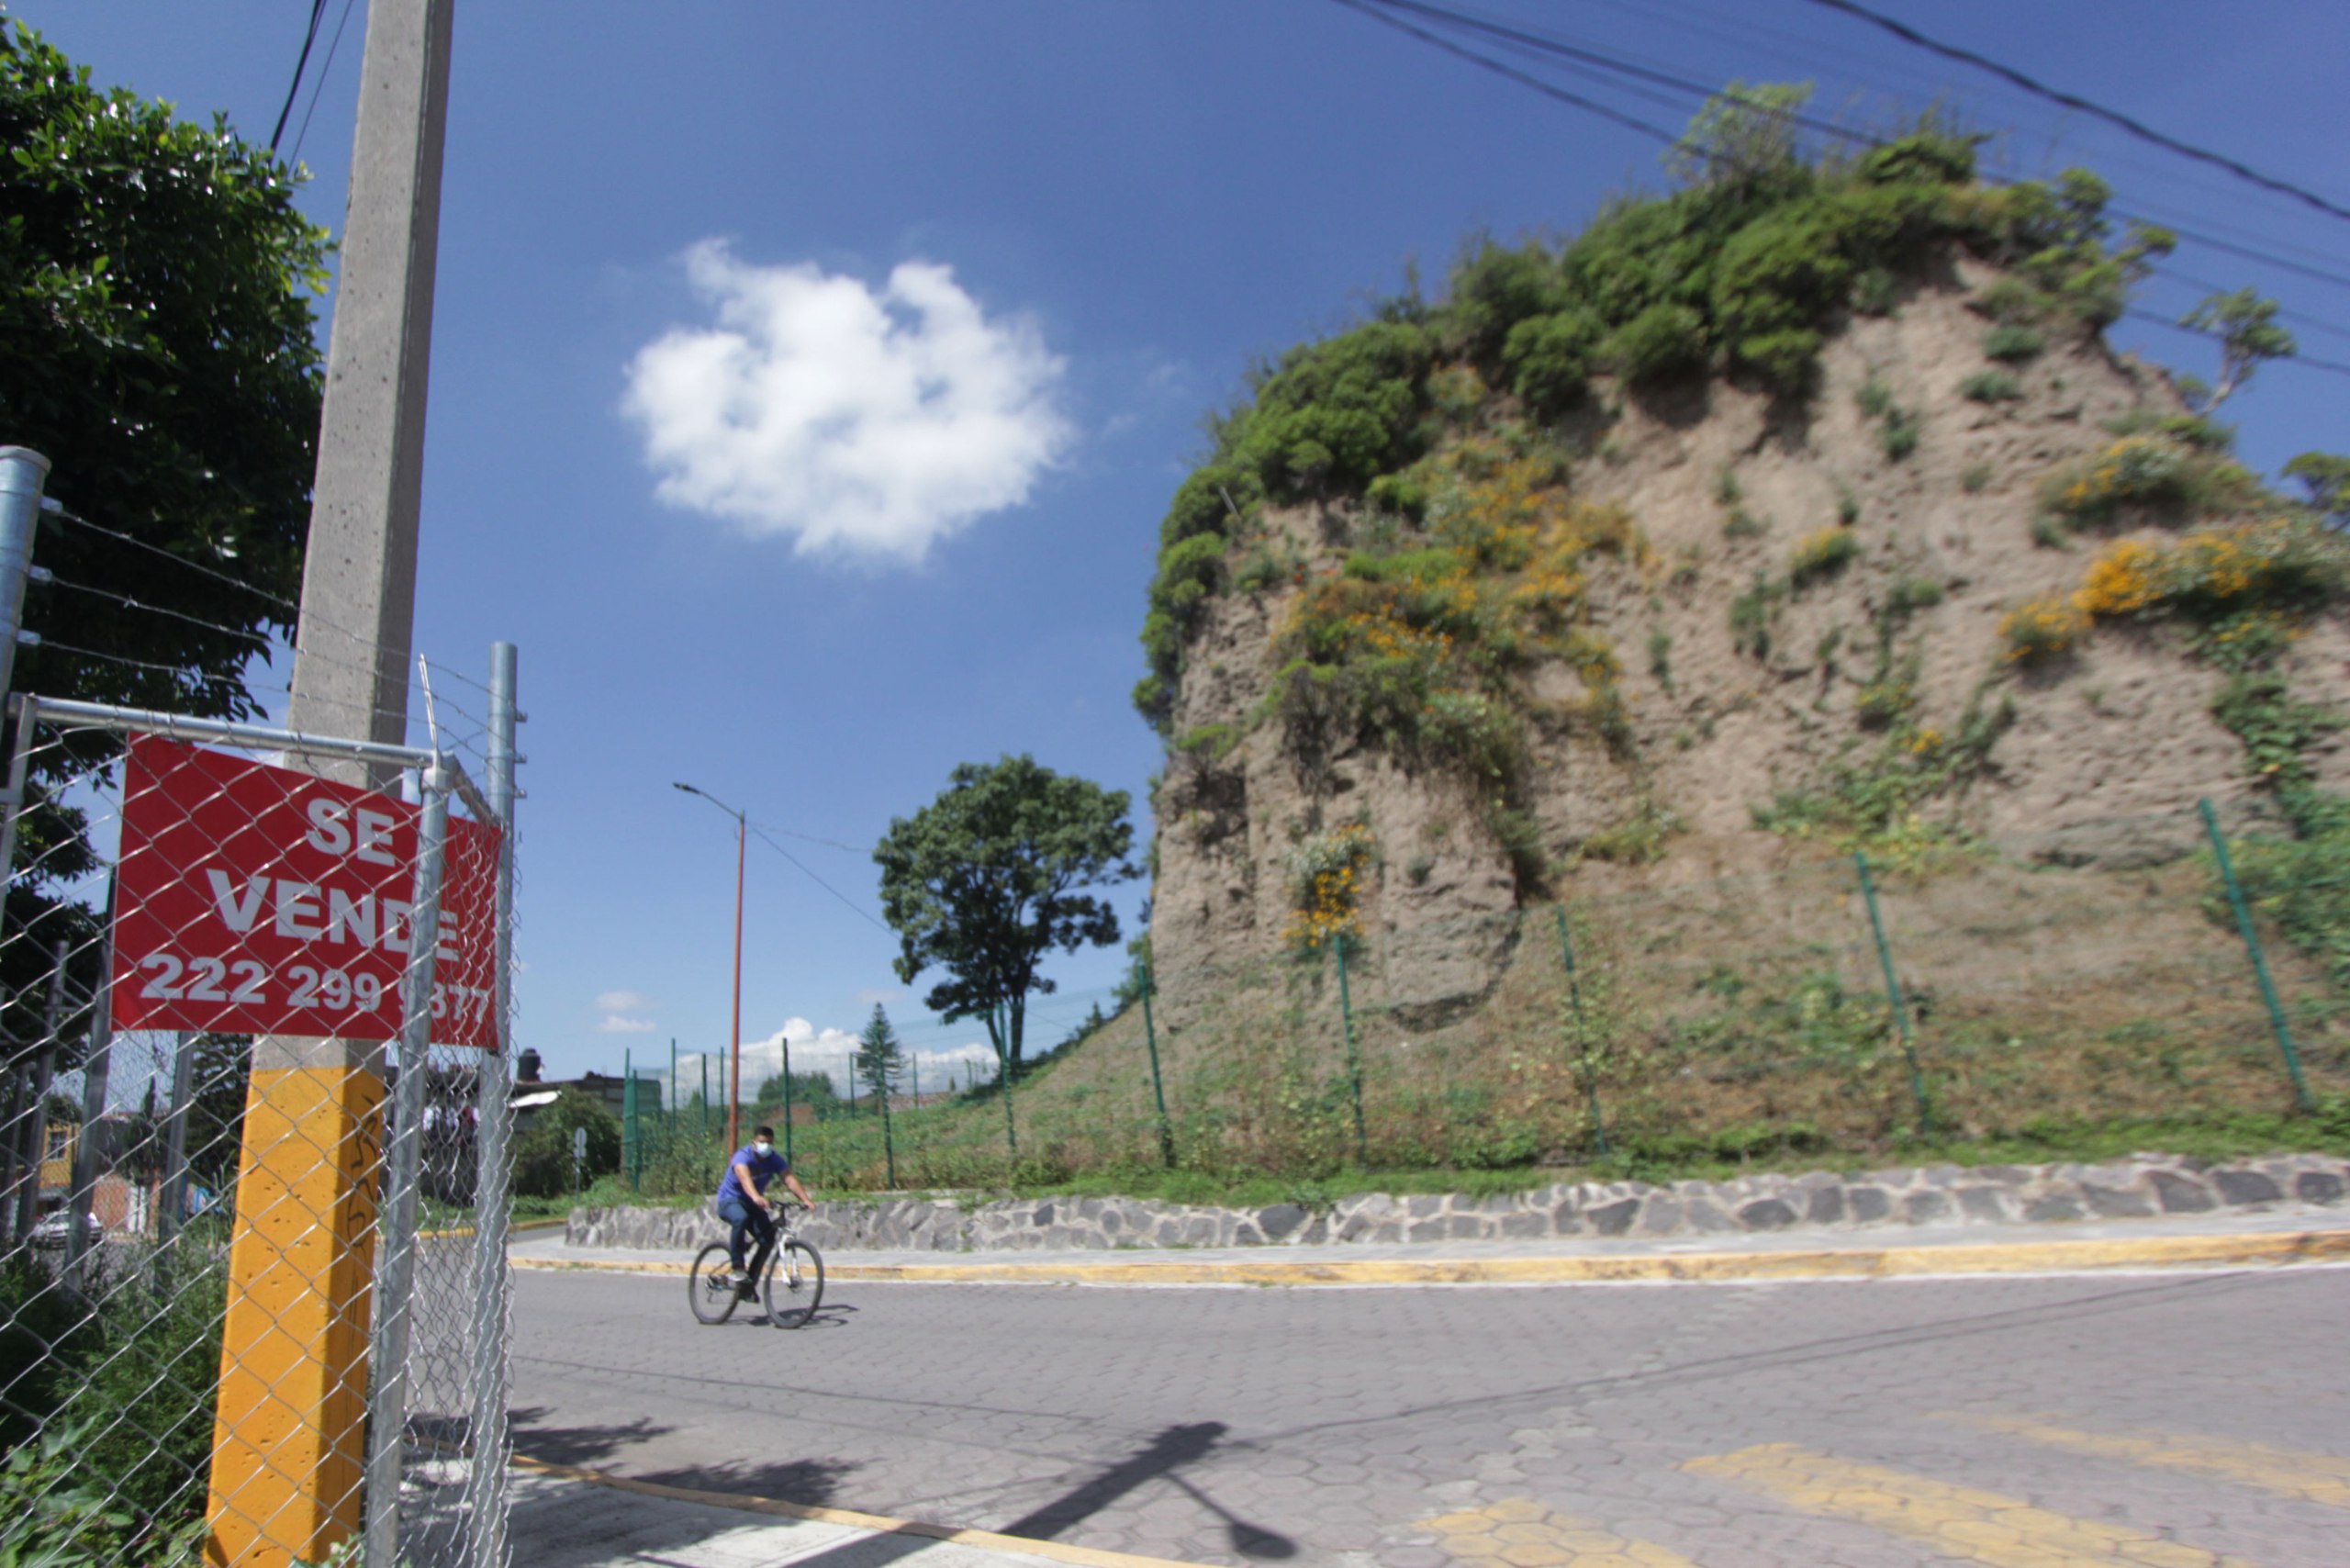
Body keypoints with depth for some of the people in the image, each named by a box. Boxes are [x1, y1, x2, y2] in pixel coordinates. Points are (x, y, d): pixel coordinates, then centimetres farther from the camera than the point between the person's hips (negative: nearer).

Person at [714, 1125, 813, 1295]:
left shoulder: (774, 1159, -9)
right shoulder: (743, 1156, -24)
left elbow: (789, 1179, -24)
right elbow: (745, 1178, -45)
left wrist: (806, 1199, -41)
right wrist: (757, 1198, -65)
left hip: (752, 1203, 5)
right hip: (730, 1200, -5)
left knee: (768, 1238, -12)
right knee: (741, 1218, -38)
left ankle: (749, 1282, 6)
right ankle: (738, 1268, -27)